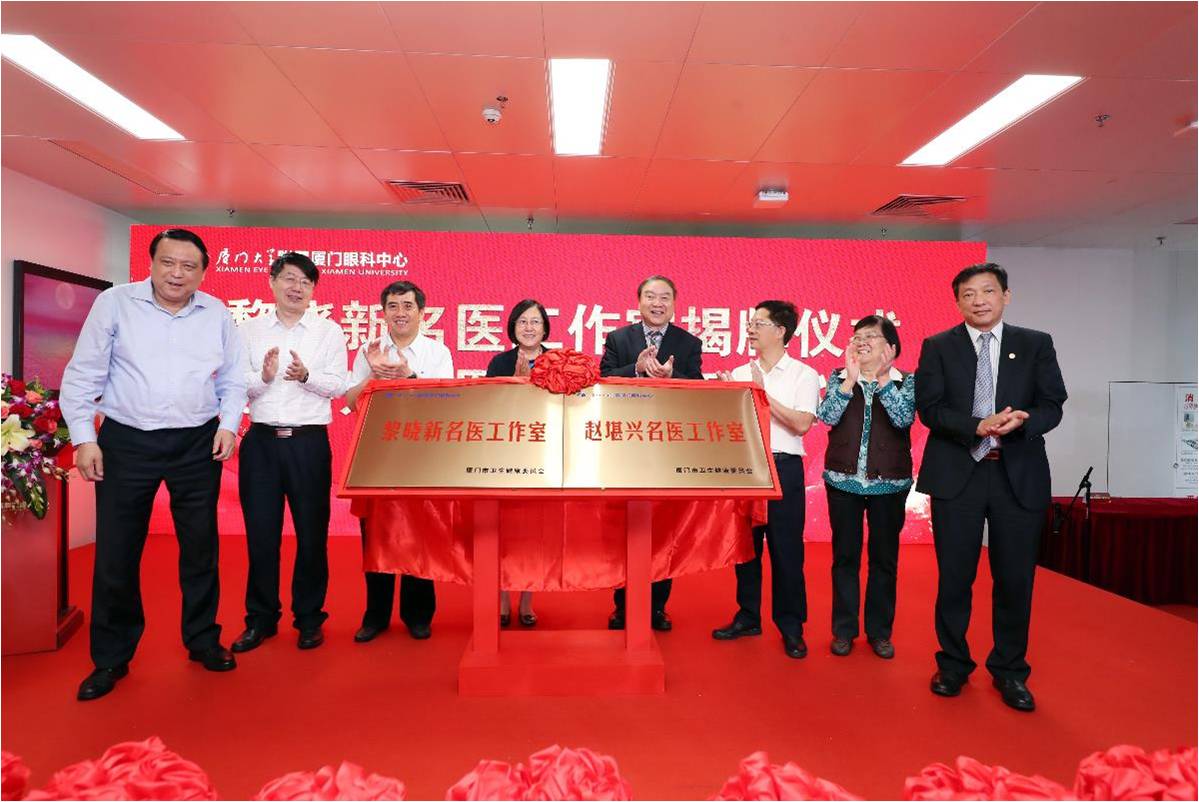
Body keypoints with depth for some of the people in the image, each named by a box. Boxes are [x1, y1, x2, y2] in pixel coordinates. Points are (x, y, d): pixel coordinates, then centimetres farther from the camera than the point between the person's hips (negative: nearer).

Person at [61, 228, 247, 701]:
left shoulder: (217, 313, 4)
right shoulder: (114, 303, -2)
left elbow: (232, 380, 10)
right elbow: (83, 375, -1)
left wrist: (229, 424, -4)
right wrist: (84, 437, -6)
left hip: (198, 444, 2)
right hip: (126, 442, -1)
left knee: (200, 546, 9)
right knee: (116, 553, 5)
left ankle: (203, 640, 26)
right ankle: (110, 658, 21)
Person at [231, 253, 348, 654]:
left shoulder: (329, 332, 5)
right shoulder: (250, 330, 8)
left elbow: (338, 385, -3)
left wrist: (306, 376, -21)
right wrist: (263, 377, -17)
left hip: (309, 441, -1)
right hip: (261, 441, 1)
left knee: (312, 532, 5)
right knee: (260, 532, 7)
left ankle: (309, 618, 20)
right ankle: (261, 618, 22)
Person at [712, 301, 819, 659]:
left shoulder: (804, 375, -1)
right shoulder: (739, 374, 11)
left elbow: (801, 424, -13)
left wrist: (763, 394, -14)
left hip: (784, 468, -4)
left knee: (786, 548, 2)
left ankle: (791, 627, 15)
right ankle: (748, 617, 25)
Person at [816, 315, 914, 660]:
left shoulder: (906, 382, 0)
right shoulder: (839, 378, 3)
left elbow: (904, 418, -16)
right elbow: (827, 416, -11)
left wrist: (882, 379, -19)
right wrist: (851, 379, -18)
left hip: (889, 482, 0)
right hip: (843, 480, 1)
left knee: (884, 557, 9)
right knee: (845, 556, 8)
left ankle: (880, 631, 23)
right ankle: (843, 629, 20)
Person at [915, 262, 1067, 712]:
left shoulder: (1036, 344, 8)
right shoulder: (938, 347, 4)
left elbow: (1052, 406, 1)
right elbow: (930, 408, -5)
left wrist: (1022, 421, -21)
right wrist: (978, 427, -21)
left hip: (1019, 476, 1)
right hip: (956, 474, -1)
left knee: (1015, 578, 8)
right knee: (954, 577, 7)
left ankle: (1009, 671, 26)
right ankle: (953, 664, 24)